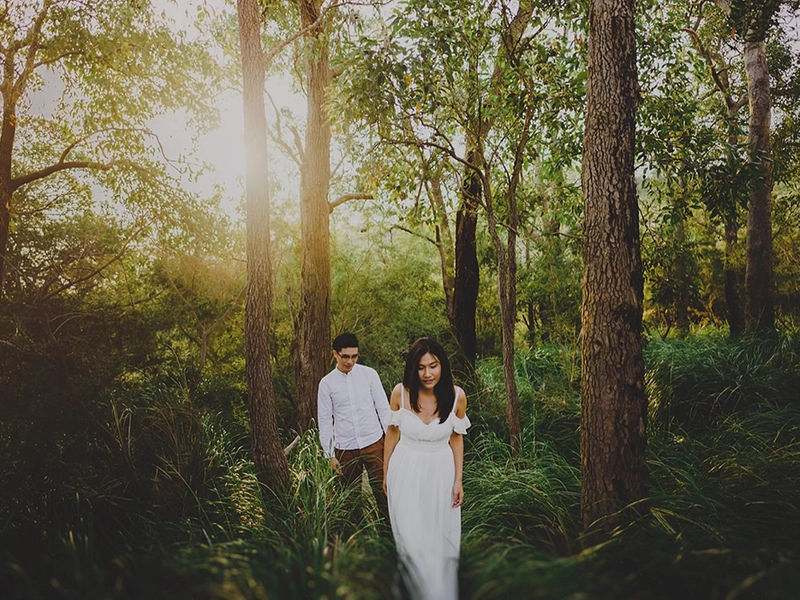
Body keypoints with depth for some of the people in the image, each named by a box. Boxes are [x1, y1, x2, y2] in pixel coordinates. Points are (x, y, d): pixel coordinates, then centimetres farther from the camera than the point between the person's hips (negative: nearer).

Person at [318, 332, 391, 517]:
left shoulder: (370, 374, -3)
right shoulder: (326, 383, -2)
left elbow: (383, 408, 2)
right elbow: (325, 421, 2)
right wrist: (330, 455, 1)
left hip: (374, 443, 0)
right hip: (345, 449, 1)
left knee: (382, 491, 2)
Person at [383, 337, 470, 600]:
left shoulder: (457, 396, -14)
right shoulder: (401, 393, -16)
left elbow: (456, 439, -1)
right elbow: (392, 433, -1)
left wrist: (458, 480, 0)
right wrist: (385, 472, 7)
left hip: (441, 472, 1)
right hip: (406, 471, 0)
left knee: (441, 538, 13)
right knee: (410, 538, 5)